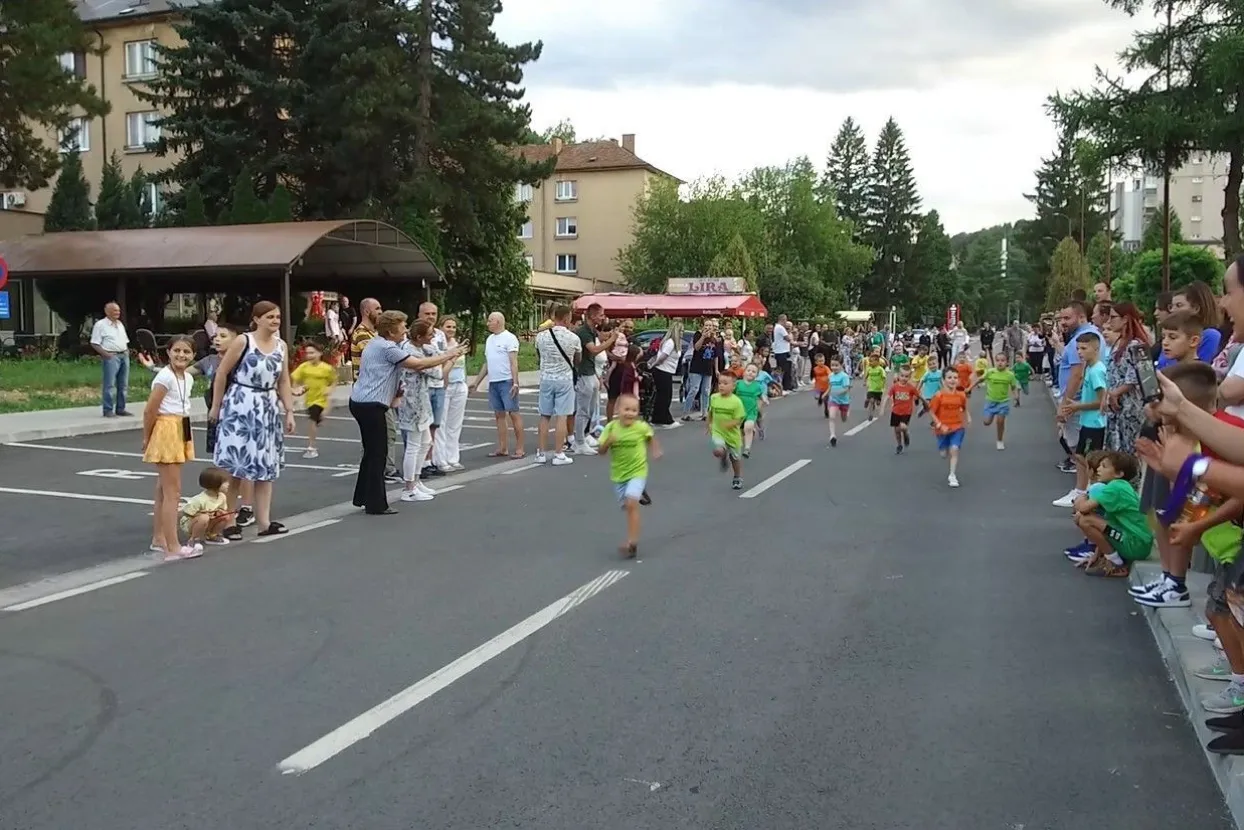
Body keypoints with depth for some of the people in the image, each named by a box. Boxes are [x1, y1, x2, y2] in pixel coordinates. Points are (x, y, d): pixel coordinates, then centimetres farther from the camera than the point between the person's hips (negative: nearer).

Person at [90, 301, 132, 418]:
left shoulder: (120, 324, 18)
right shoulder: (100, 325, -5)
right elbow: (94, 343, -8)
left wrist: (127, 351, 9)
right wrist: (105, 354, -17)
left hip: (124, 356, 7)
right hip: (111, 357, -7)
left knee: (123, 385, 8)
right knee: (110, 385, -7)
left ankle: (120, 409, 15)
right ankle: (108, 410, -3)